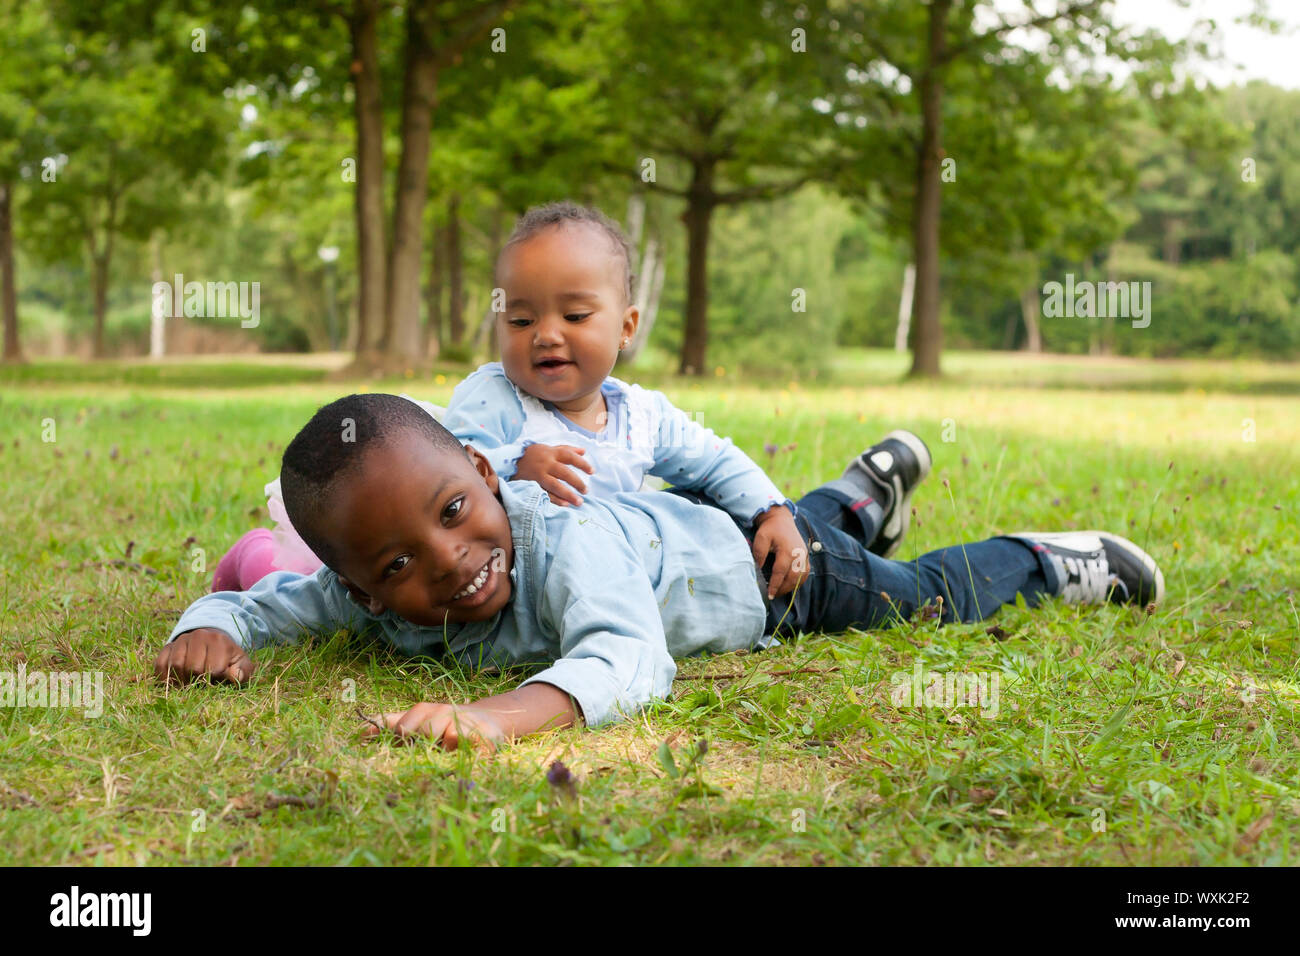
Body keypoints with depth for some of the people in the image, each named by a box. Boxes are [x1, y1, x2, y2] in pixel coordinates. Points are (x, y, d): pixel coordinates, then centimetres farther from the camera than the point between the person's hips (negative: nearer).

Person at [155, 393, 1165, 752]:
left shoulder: (565, 543, -48)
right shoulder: (374, 592, -30)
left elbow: (631, 661, -64)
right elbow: (262, 597, -19)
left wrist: (498, 714, -81)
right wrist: (211, 629, -43)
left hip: (755, 557, -6)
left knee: (928, 598, 18)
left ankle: (1044, 560, 44)